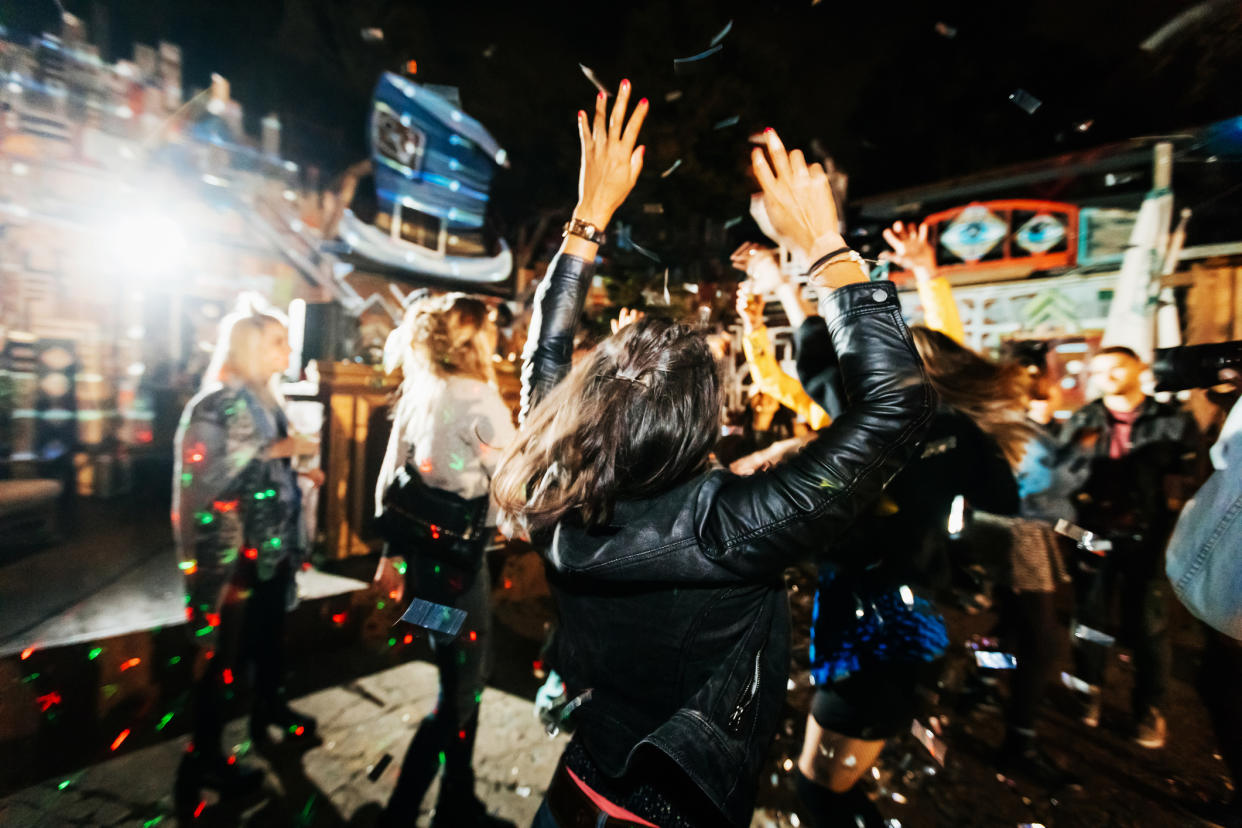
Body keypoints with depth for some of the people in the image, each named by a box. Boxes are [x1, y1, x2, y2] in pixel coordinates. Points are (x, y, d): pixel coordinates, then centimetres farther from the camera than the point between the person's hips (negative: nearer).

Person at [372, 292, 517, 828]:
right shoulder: (477, 397, -15)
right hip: (457, 558, -8)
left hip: (425, 552, 8)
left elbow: (390, 478, 10)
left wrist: (391, 551, 18)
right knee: (458, 691, 9)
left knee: (466, 678, 22)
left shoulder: (418, 393, 7)